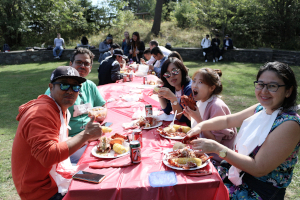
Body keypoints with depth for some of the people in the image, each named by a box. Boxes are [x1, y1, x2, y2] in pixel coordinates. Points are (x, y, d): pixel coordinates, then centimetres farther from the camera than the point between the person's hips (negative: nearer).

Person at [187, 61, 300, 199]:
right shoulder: (260, 109, -2)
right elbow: (228, 120, 10)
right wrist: (201, 126, -7)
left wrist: (217, 148, -30)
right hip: (239, 176, 6)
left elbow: (258, 169, -25)